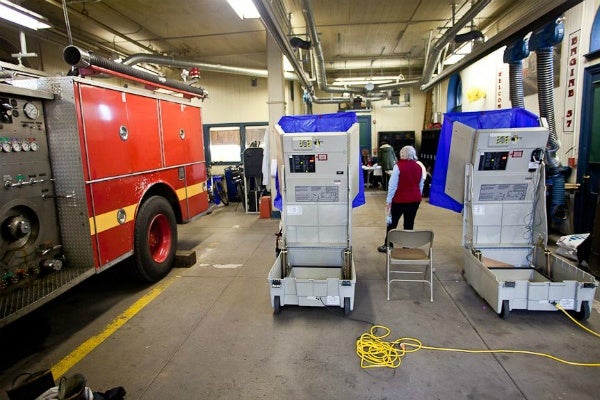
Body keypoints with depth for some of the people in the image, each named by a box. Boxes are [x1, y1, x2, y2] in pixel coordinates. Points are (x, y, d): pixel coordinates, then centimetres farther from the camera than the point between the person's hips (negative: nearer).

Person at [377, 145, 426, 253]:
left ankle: (387, 246, 13)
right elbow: (421, 186, 11)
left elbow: (392, 185, -13)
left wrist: (388, 201, -9)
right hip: (415, 200, 4)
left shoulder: (398, 166, -12)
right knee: (409, 224, 10)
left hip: (400, 200, -4)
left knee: (392, 223, 6)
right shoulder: (419, 167, 3)